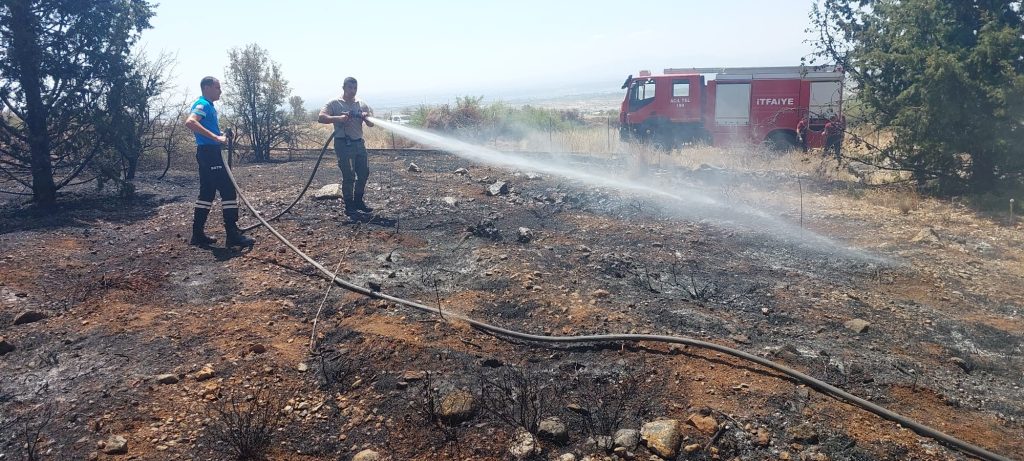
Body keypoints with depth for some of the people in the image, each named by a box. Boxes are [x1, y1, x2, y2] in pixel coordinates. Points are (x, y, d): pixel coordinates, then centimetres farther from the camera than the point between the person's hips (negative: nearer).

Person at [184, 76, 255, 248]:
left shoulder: (208, 105, 19)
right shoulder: (202, 104, -12)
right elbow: (190, 122, -30)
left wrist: (221, 136, 14)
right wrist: (216, 137, -32)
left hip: (209, 153, 11)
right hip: (209, 152, -11)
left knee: (207, 193, 12)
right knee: (228, 191, -10)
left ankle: (198, 234, 15)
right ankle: (232, 235, -9)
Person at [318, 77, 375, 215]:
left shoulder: (362, 105, 13)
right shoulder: (334, 103, -1)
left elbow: (371, 124, 9)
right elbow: (321, 117, -12)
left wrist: (366, 118, -14)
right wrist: (338, 118, -25)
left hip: (359, 143, 5)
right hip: (343, 143, -5)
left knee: (364, 172, 8)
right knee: (349, 175, -6)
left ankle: (358, 201, 23)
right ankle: (349, 206, 3)